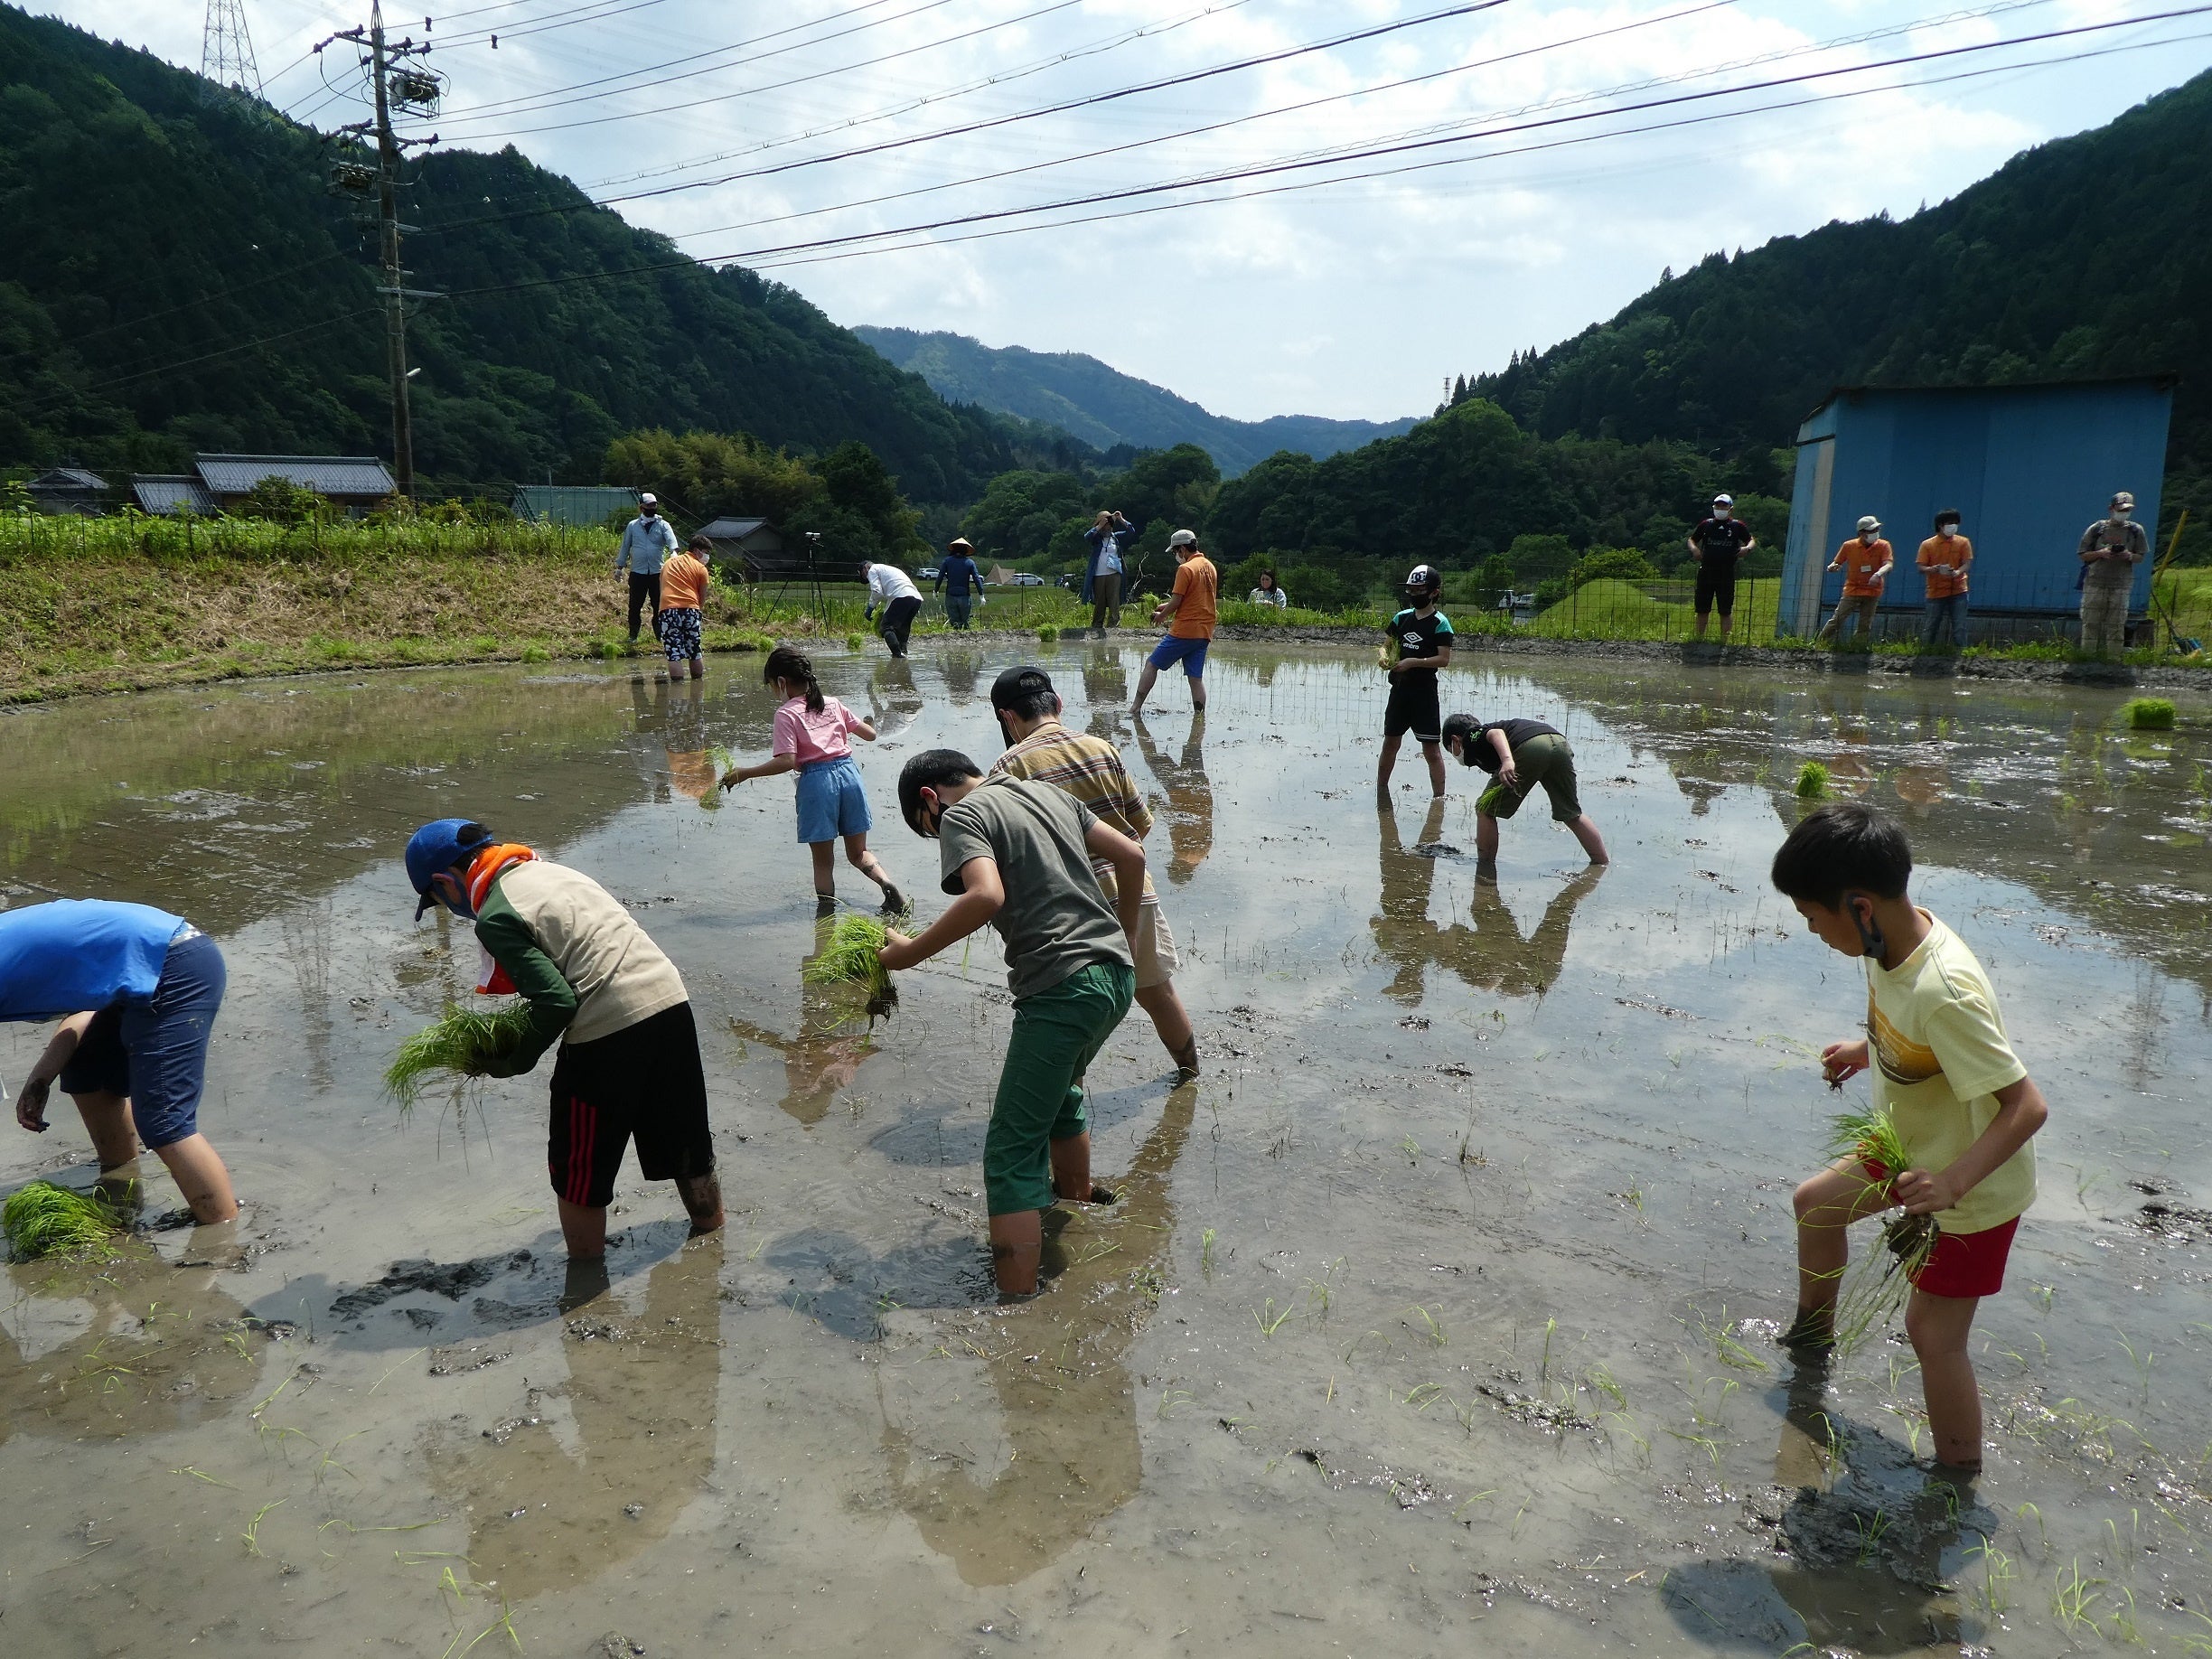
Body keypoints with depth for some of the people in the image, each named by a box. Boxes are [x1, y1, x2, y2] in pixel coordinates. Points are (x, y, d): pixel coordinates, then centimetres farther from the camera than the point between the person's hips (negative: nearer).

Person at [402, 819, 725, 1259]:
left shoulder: (495, 917, -7)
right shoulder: (547, 868, 17)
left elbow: (557, 1002, -14)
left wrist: (516, 1061, 2)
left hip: (609, 1029, -8)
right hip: (671, 1002, 8)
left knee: (579, 1174, 13)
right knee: (686, 1146, 23)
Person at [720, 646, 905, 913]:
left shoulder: (787, 714, -5)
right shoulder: (833, 704, 11)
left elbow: (786, 761, -15)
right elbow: (870, 734, 15)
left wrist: (743, 773, -8)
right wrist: (851, 726, 38)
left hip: (816, 780, -5)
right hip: (849, 772, 5)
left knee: (823, 861, 8)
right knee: (858, 853, 16)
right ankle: (889, 885, -7)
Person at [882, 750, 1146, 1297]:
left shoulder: (961, 815, -4)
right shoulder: (1048, 792, 19)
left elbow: (986, 895, -23)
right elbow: (1131, 855, 18)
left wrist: (910, 953, -14)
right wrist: (1124, 937, 28)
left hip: (1063, 986, -9)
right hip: (1116, 972, 9)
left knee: (1012, 1152, -3)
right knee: (1061, 1089, 34)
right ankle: (1077, 1198, 53)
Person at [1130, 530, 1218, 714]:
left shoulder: (1185, 569, -11)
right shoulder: (1210, 567, 14)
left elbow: (1176, 602, -14)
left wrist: (1161, 616, 4)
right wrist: (1170, 605, 20)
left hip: (1184, 630, -7)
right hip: (1205, 632, 7)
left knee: (1152, 664, 4)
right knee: (1196, 677, 7)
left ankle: (1136, 707, 4)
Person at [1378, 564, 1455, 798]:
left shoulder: (1440, 623, -8)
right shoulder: (1402, 618, 8)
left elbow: (1444, 659, -14)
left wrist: (1412, 662, -21)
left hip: (1424, 693, -5)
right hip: (1399, 689, 6)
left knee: (1431, 748, -4)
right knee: (1390, 742, 15)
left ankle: (1439, 798, 1)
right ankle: (1380, 789, 28)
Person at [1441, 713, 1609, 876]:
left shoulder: (1471, 738, 21)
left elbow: (1496, 733, -5)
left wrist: (1507, 760, -24)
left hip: (1530, 747, -8)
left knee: (1485, 811, 8)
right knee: (1572, 815, 25)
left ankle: (1485, 869, 10)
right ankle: (1605, 864, 33)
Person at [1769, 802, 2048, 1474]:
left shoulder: (1943, 994, -39)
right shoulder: (1897, 937, -13)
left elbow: (2027, 1105, -36)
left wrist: (1952, 1181, -45)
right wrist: (1866, 1050, 13)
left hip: (1972, 1190, -9)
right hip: (1916, 1152, 9)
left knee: (1933, 1333, 0)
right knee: (1815, 1203, 25)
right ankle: (1813, 1331, 50)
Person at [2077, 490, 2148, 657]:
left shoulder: (2135, 530, 7)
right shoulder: (2097, 528, 3)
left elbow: (2141, 558, 11)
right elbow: (2084, 555, 5)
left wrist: (2129, 556, -11)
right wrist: (2101, 553, -13)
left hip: (2121, 585, 1)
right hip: (2095, 582, -1)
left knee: (2116, 625, 1)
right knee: (2091, 623, -2)